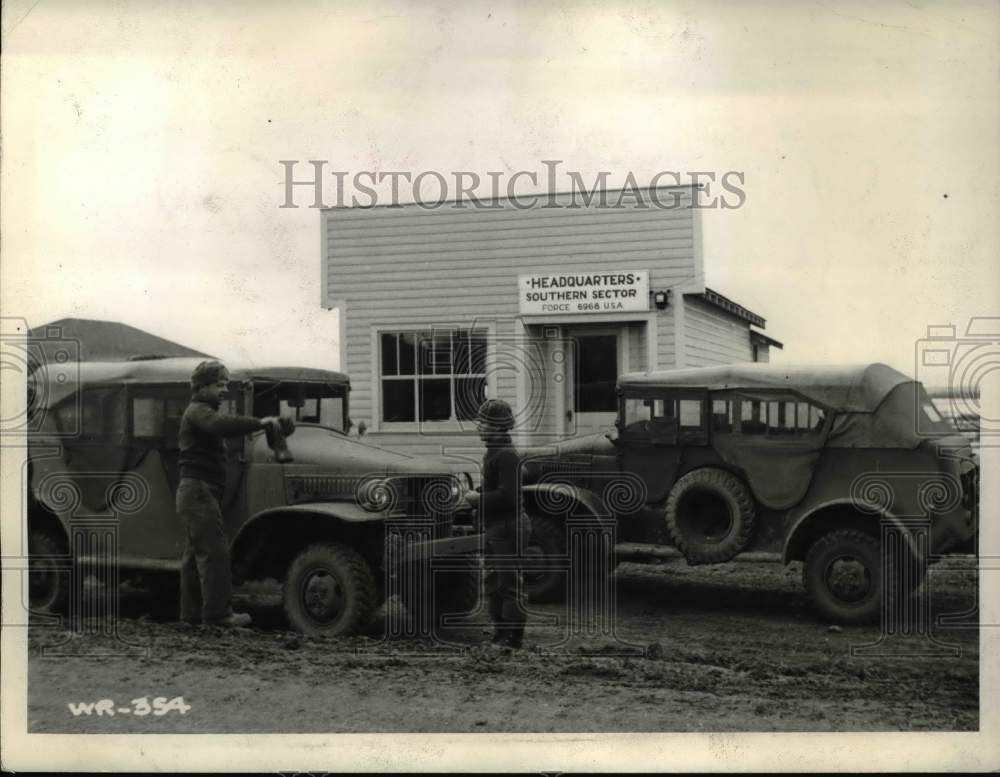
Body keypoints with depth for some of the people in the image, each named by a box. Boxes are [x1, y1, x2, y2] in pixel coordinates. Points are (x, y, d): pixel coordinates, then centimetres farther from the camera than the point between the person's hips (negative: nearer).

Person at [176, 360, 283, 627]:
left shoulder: (198, 412, 23)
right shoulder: (198, 411, -12)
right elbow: (221, 425, -33)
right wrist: (260, 422, -34)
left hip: (192, 492, 11)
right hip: (200, 490, -11)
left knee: (195, 552, 12)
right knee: (214, 552, -13)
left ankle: (191, 611, 16)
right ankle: (218, 613, -13)